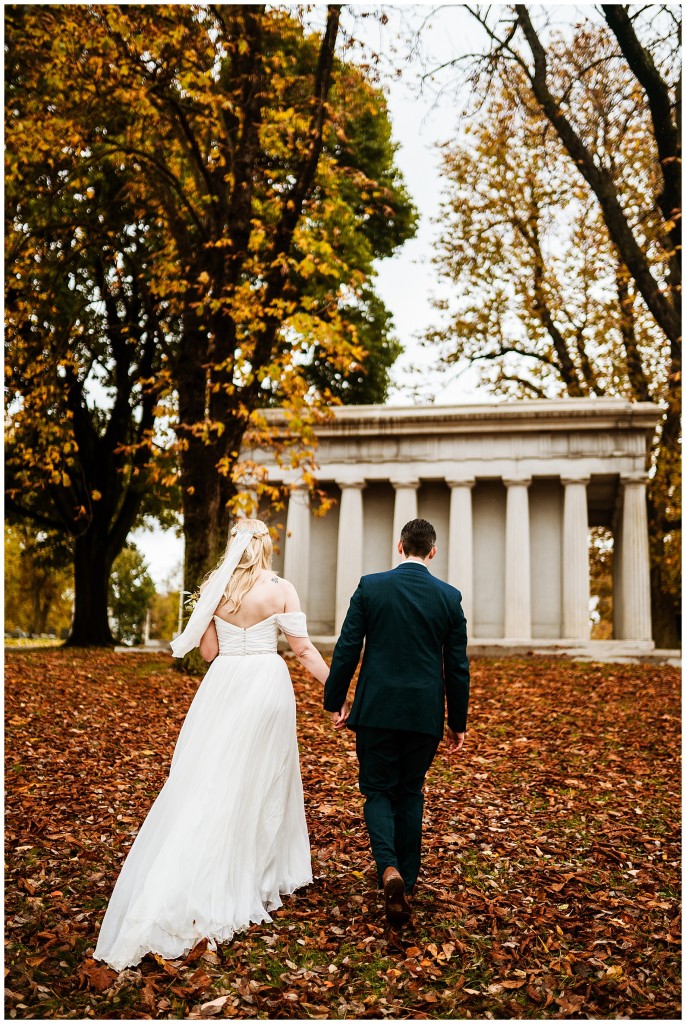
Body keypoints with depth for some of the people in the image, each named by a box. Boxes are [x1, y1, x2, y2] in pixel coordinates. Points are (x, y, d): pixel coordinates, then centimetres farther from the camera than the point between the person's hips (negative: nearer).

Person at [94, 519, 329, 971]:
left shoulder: (214, 588, 1)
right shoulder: (281, 589, -6)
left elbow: (208, 651, 5)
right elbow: (305, 649, -6)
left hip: (222, 686, 2)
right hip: (267, 684, -2)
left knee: (210, 781, 9)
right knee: (262, 781, 11)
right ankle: (259, 878, 22)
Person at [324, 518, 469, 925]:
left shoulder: (370, 586, -4)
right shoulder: (450, 596, 0)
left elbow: (346, 650, -4)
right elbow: (457, 667, 3)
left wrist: (336, 701, 7)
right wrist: (458, 722, 13)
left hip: (376, 710, -1)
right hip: (425, 714, 2)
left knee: (378, 791, 10)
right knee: (410, 794, 17)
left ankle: (389, 869, -12)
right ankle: (407, 881, 25)